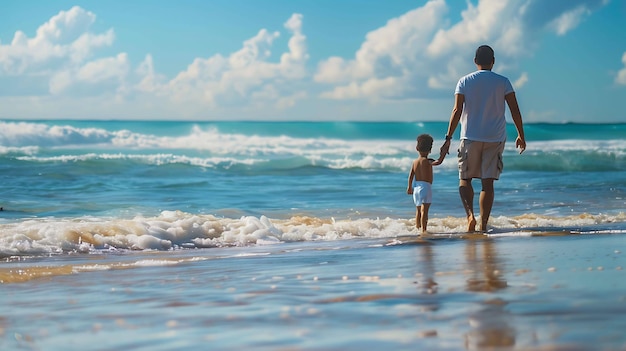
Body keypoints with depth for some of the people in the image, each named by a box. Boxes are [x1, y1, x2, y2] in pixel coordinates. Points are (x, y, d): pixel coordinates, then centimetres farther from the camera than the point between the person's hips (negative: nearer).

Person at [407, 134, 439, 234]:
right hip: (425, 186, -7)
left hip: (416, 187, 7)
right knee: (424, 210, -11)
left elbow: (411, 175, 9)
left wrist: (409, 187, 17)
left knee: (418, 209, 19)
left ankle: (418, 227, 27)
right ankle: (423, 229, -18)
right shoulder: (427, 161, -9)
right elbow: (438, 162, -19)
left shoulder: (415, 161, 8)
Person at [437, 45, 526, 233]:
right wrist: (521, 136, 9)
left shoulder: (464, 82, 0)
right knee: (488, 183, 5)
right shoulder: (503, 82, 2)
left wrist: (448, 138, -8)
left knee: (465, 179, 11)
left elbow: (457, 111, -8)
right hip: (495, 139, 1)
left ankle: (470, 214, -12)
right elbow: (515, 110, -1)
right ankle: (483, 224, 2)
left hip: (470, 138, -1)